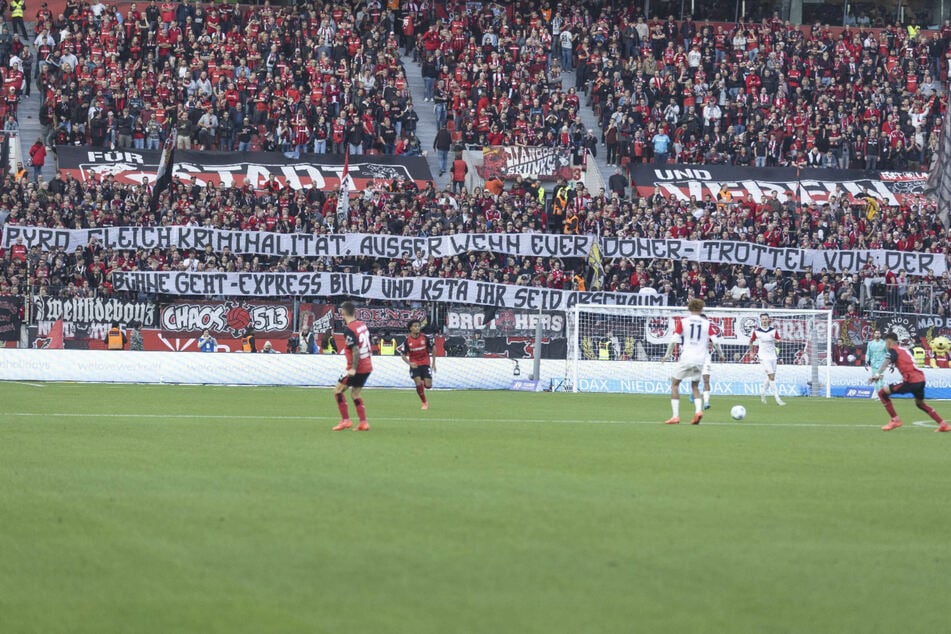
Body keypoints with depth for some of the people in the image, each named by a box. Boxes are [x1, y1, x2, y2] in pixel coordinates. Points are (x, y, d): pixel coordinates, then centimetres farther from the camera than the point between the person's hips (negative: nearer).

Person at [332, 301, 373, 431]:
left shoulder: (349, 329, -18)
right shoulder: (362, 325, 7)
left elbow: (356, 350, -25)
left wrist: (353, 368, -24)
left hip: (357, 367, -8)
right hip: (367, 366, 8)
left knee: (338, 391, 1)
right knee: (355, 394, 16)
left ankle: (345, 420, -2)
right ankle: (363, 423, 11)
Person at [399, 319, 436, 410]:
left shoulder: (425, 338, -8)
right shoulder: (407, 340, -10)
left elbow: (432, 350, 5)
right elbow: (403, 355, -3)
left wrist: (433, 363, 5)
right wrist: (410, 363, -19)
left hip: (425, 363, 0)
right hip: (414, 364, 0)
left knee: (428, 385, -9)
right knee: (418, 383, -16)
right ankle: (424, 402, 5)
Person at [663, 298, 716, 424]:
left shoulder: (683, 322, -1)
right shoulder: (707, 324, 3)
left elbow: (673, 341, -5)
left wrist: (668, 354, 10)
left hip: (686, 357, -3)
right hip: (700, 359, 3)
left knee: (675, 383, 11)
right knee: (695, 386, 21)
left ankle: (675, 416, 0)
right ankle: (698, 410, -5)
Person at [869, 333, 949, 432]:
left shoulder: (893, 350, -1)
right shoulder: (903, 350, 25)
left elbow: (886, 363, -18)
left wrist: (877, 374, -30)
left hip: (911, 382, -8)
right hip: (921, 379, 8)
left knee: (882, 393, -1)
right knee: (920, 403, 32)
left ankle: (895, 420, 0)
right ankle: (943, 425, 29)